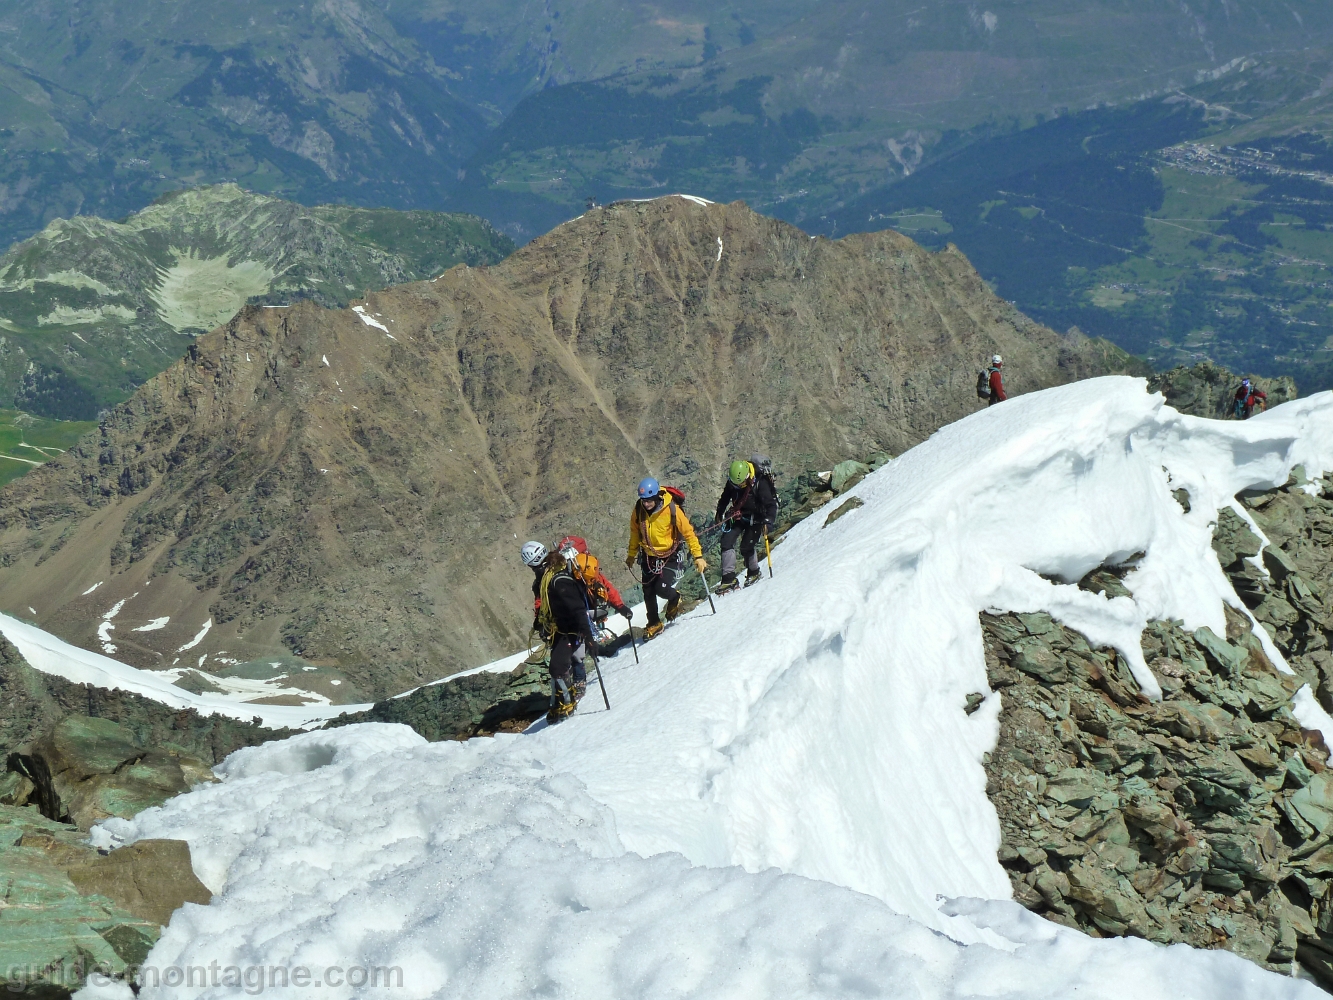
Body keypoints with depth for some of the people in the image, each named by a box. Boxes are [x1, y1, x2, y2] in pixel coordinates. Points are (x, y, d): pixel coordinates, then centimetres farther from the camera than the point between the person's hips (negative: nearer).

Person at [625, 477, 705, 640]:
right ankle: (654, 624, 28)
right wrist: (631, 556, 16)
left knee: (662, 589, -16)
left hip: (670, 556, -4)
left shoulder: (672, 510, -24)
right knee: (648, 593, 6)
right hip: (649, 557, 4)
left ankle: (675, 599, 20)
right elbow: (635, 533, 7)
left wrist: (698, 557, -14)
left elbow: (688, 533, -14)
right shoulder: (638, 510, -12)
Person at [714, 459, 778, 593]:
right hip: (738, 515, 5)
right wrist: (719, 513, 16)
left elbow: (771, 504, -24)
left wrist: (768, 521, -37)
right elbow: (725, 496, 11)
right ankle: (729, 579, -7)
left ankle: (754, 573, 18)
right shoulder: (732, 481, -10)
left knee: (746, 547, -10)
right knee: (726, 542, -9)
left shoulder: (760, 482, -26)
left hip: (754, 518, -5)